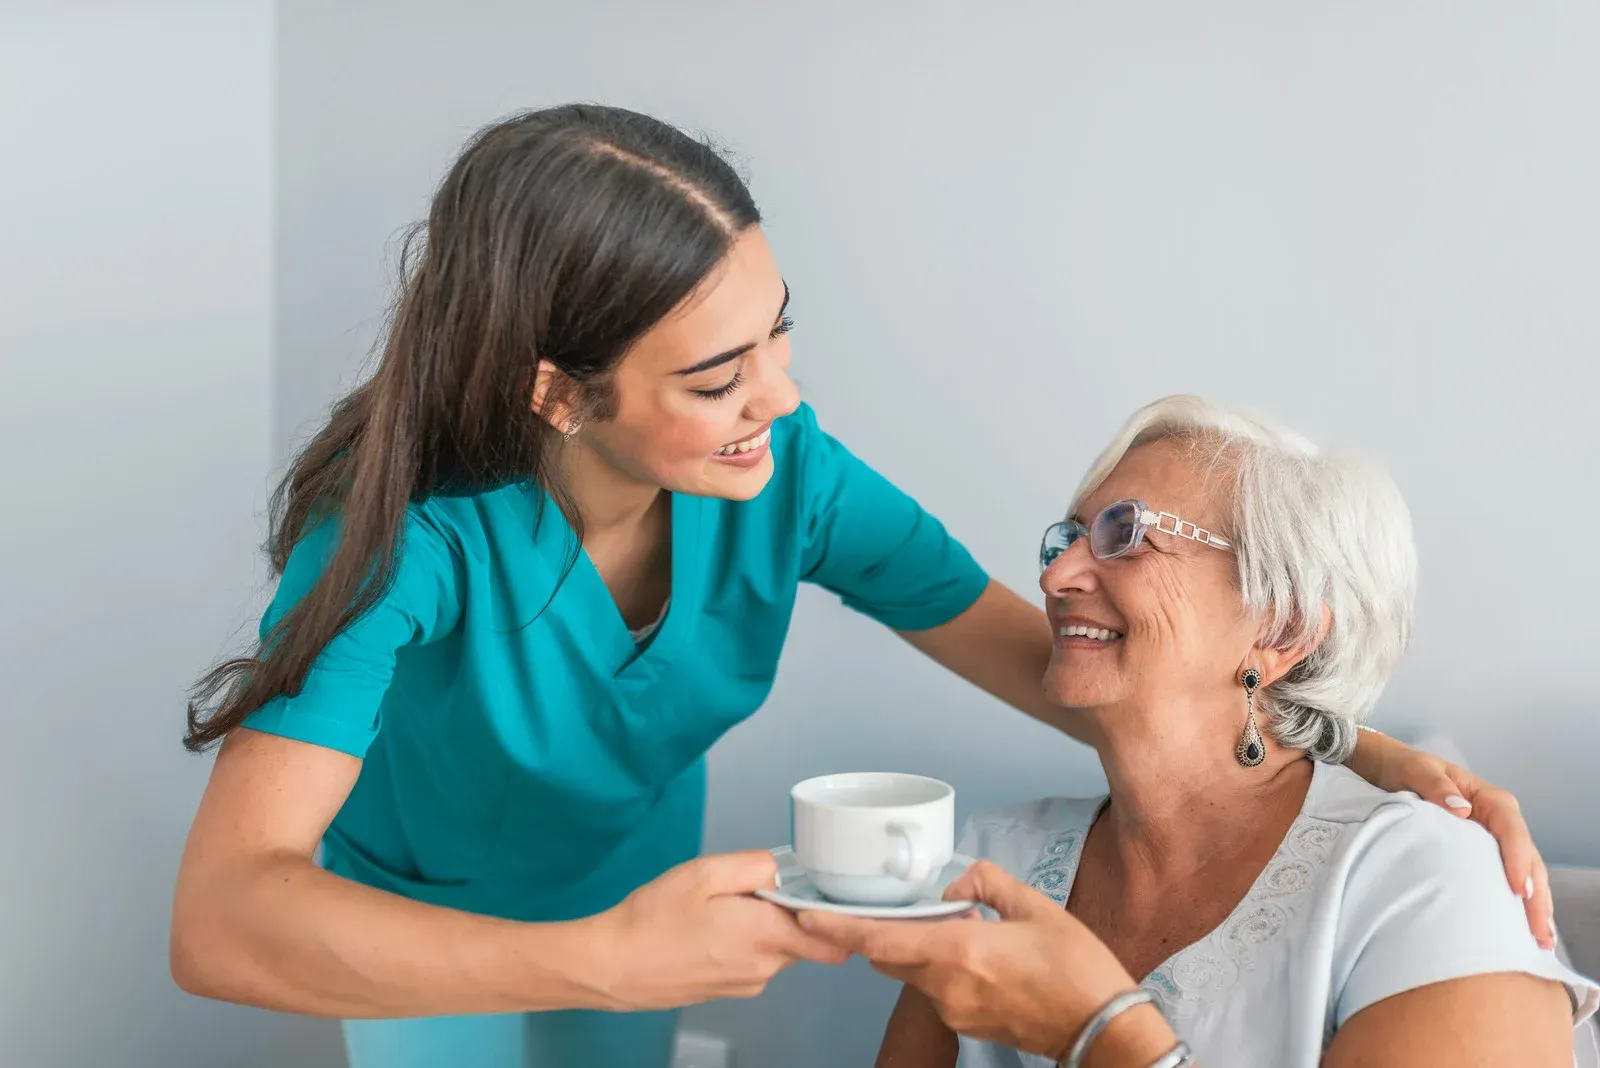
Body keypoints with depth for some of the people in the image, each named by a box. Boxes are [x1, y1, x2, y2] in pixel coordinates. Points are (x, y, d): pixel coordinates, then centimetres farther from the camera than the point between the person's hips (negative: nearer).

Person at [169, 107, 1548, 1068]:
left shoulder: (786, 474, -27)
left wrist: (1368, 757, -31)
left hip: (638, 881, 4)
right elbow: (224, 918, -48)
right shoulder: (410, 532, -39)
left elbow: (1046, 656, -18)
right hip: (418, 927, -3)